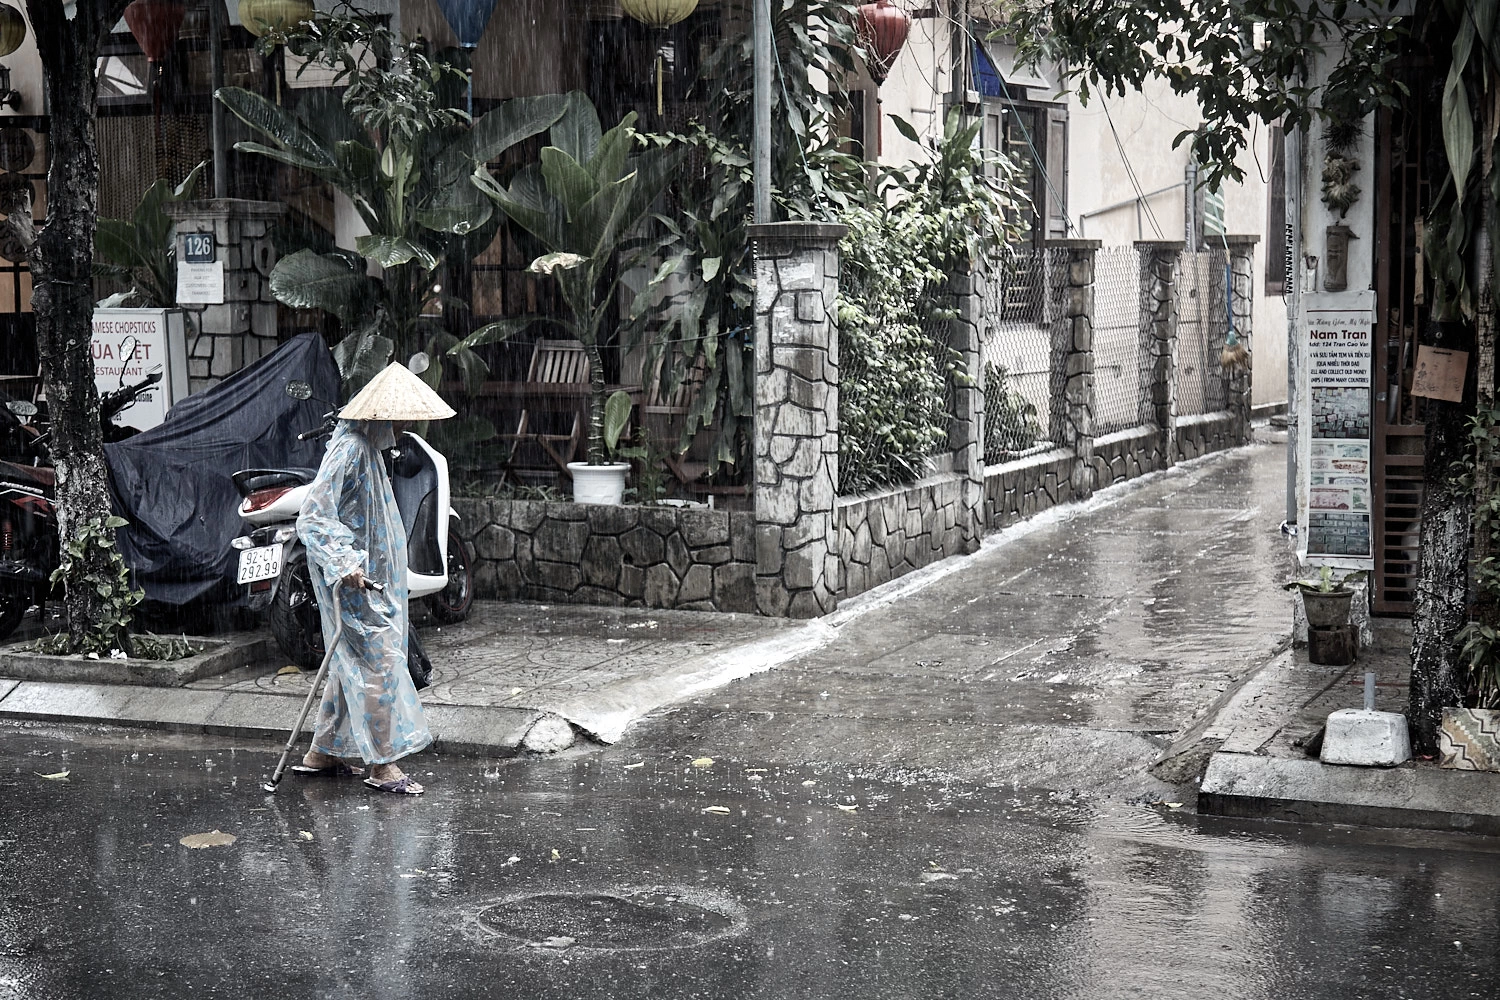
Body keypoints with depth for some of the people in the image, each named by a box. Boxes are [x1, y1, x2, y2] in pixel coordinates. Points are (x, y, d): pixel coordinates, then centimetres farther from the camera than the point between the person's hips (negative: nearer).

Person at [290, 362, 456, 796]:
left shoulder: (368, 446, 11)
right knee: (380, 662, -6)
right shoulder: (349, 450, -20)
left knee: (352, 663, 15)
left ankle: (322, 752, 25)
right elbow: (313, 517, -26)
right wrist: (343, 564, -34)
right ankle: (382, 764, 1)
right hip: (355, 581, -10)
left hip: (372, 576, 10)